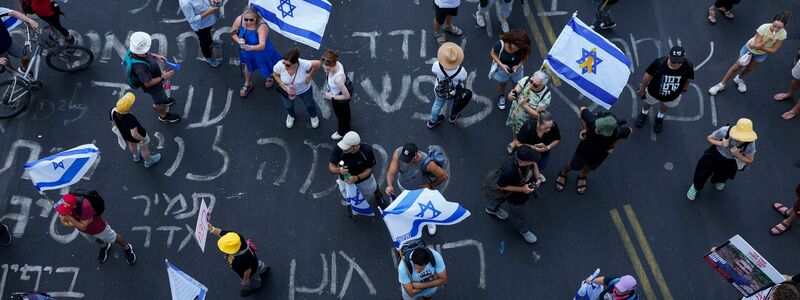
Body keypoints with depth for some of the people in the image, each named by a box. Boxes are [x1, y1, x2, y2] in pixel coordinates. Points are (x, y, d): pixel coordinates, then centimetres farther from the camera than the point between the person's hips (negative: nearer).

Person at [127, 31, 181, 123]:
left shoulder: (135, 50, -25)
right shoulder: (141, 67, -48)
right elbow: (148, 83, -33)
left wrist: (155, 56, -4)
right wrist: (163, 78, -27)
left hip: (153, 75, 7)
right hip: (152, 87, -7)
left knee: (161, 95, 36)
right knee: (159, 101, 24)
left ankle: (156, 104, 68)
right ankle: (163, 116, 54)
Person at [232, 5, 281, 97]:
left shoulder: (262, 26, -41)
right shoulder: (239, 20, -27)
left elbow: (262, 46, -50)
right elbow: (233, 32, -6)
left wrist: (251, 47, -68)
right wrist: (239, 40, -26)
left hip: (262, 52, -4)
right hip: (247, 52, 4)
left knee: (266, 68, 24)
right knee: (248, 66, 29)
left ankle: (269, 76, 63)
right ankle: (248, 84, 60)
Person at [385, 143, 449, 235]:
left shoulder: (427, 163, -44)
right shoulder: (398, 153, -38)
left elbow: (444, 175, -28)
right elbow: (391, 172, -33)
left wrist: (431, 186, -16)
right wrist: (389, 185, -52)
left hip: (420, 188, -2)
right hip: (402, 185, 2)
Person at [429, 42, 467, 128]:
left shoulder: (437, 66, -39)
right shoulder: (460, 71, -42)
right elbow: (464, 80, -18)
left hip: (440, 90, 1)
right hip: (454, 92, -1)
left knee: (438, 103, 33)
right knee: (452, 103, 34)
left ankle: (433, 121, 59)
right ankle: (452, 117, 67)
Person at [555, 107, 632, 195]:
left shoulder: (618, 132, -40)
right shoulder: (593, 120, -42)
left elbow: (630, 131, -15)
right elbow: (583, 109, -21)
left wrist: (612, 144, -14)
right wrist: (584, 129, -20)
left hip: (602, 152, 1)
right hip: (586, 147, -1)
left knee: (590, 166, 30)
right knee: (575, 165, 23)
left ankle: (582, 176, 63)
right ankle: (563, 174, 56)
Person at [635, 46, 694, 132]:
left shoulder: (688, 66, -35)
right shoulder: (659, 63, -39)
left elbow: (689, 79, -10)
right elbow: (647, 75, -20)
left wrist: (684, 89, 7)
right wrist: (642, 89, -5)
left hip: (673, 96, 1)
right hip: (654, 92, -1)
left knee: (666, 107, 33)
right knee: (647, 103, 31)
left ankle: (660, 117, 68)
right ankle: (644, 114, 67)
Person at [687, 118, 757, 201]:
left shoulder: (750, 143, -30)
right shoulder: (725, 131, -35)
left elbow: (750, 160, -14)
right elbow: (709, 138, -16)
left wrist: (737, 155, -33)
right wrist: (720, 143, -37)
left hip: (731, 161, 1)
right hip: (717, 153, -1)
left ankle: (719, 180, 46)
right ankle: (696, 186, 30)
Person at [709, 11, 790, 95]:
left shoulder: (783, 33, -30)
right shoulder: (763, 28, -38)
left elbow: (774, 50, -22)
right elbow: (757, 45, -36)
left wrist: (759, 46, -29)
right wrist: (768, 40, -52)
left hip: (761, 54, 3)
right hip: (749, 49, -2)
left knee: (749, 69, 24)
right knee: (736, 67, 9)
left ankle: (739, 79, 54)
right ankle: (722, 84, 26)